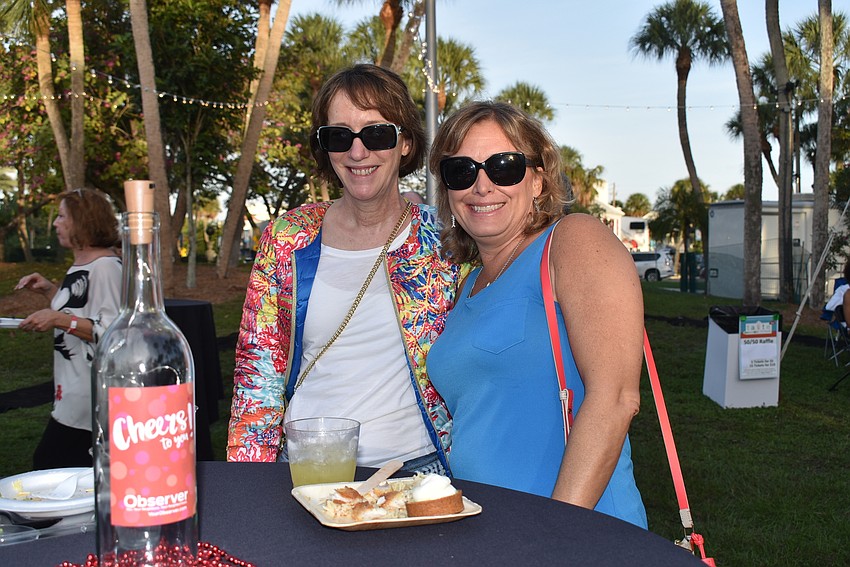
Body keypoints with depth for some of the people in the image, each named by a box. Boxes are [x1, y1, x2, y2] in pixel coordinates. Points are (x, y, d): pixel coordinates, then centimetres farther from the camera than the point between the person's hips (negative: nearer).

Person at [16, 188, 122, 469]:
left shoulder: (105, 267, -17)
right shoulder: (81, 265, 13)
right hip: (74, 386, 10)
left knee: (48, 466, -5)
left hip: (89, 391, -10)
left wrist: (60, 319, -23)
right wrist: (49, 290, 12)